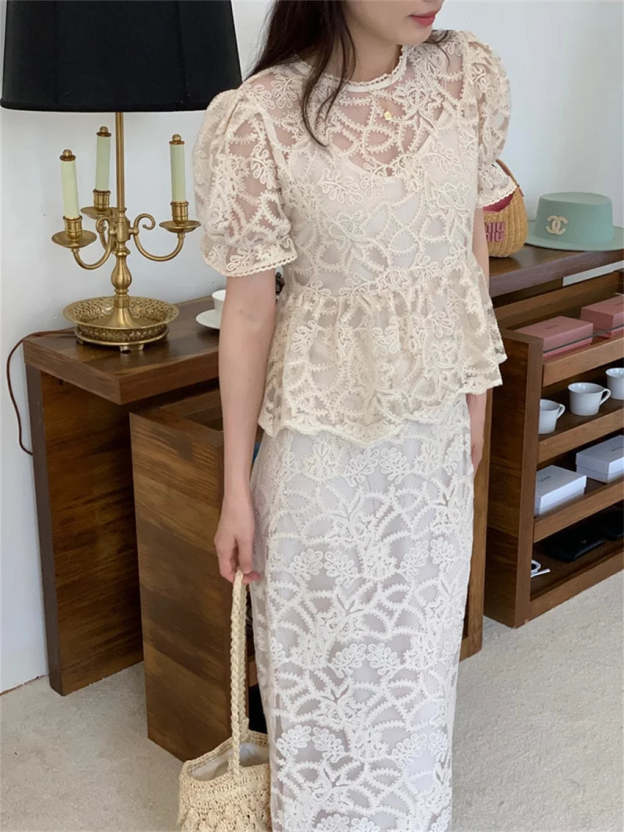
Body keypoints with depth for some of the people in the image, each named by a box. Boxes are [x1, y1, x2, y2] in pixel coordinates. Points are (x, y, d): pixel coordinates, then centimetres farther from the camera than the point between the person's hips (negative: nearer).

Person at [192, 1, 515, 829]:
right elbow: (250, 308, -13)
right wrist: (237, 488, -8)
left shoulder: (470, 73, -5)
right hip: (325, 430, -4)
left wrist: (475, 394, 11)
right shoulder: (259, 119, -18)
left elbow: (471, 243, 6)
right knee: (323, 651, 13)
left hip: (435, 423, 4)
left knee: (421, 643, 21)